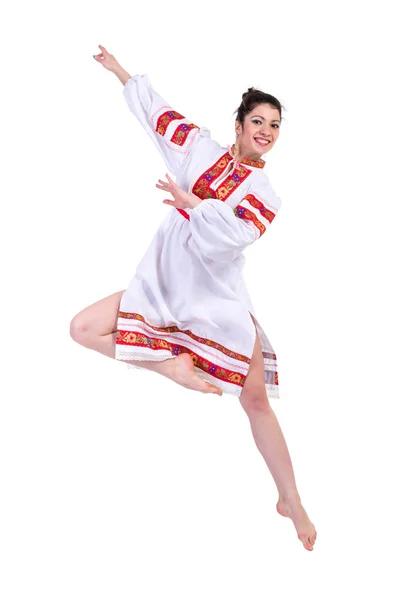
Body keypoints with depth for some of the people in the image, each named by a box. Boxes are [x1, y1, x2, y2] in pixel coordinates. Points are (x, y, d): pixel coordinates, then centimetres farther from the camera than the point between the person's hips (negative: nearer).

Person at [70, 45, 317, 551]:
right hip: (162, 287, 2)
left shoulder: (265, 195, 0)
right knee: (83, 329, -13)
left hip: (219, 300, -2)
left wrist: (190, 202, -18)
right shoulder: (202, 150, 6)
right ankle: (170, 362, -3)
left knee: (256, 399, -4)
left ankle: (291, 502, 8)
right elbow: (157, 111, 16)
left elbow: (233, 233, -18)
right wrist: (118, 69, 22)